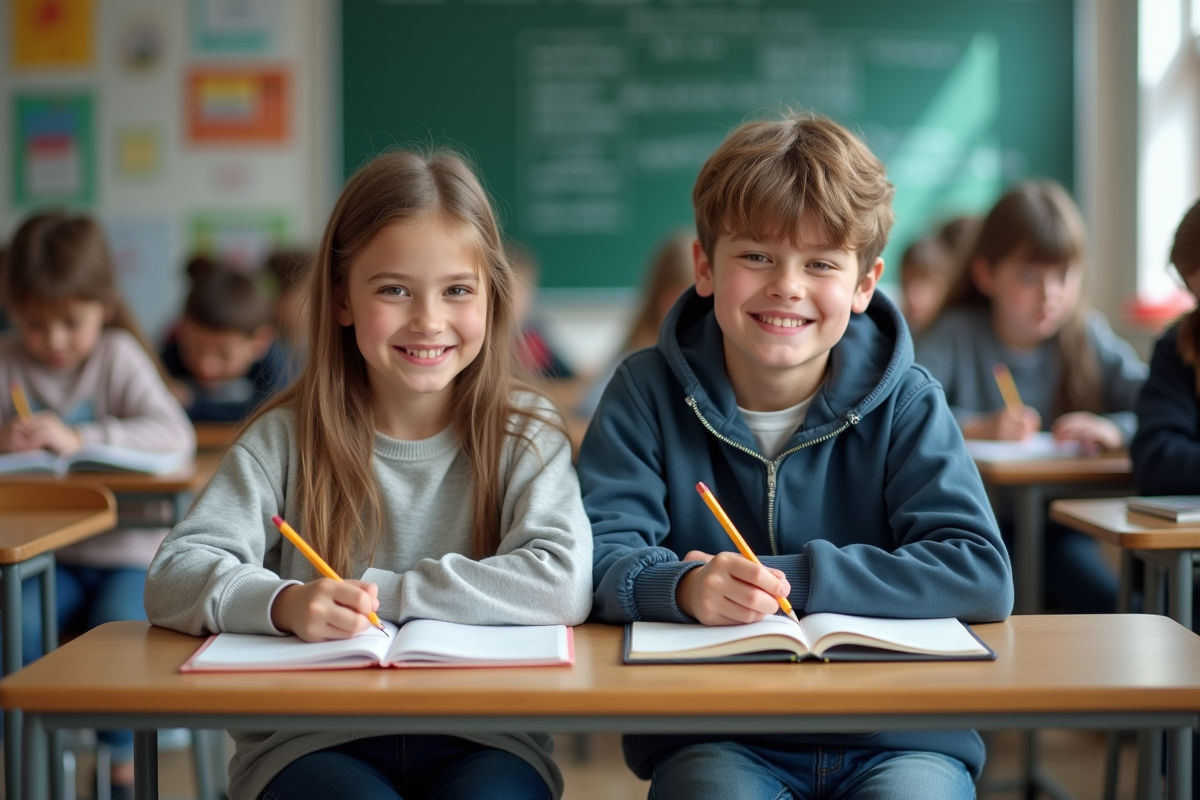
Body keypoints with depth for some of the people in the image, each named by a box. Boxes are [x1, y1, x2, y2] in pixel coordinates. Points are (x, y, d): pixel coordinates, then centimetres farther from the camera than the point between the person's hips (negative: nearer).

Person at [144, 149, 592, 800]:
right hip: (308, 739, 0)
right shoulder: (288, 438, 4)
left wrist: (383, 593, -14)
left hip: (480, 738, 1)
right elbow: (174, 577, -5)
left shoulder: (525, 438, 3)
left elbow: (565, 585, -13)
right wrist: (283, 603, -26)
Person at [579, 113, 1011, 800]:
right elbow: (598, 554, -7)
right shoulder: (649, 393, 3)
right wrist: (686, 587, -29)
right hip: (712, 736, -1)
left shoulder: (904, 402, 2)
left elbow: (982, 576, -9)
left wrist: (793, 577, -16)